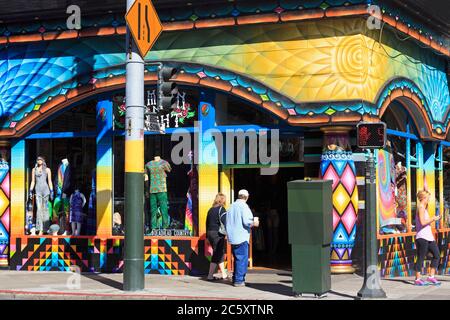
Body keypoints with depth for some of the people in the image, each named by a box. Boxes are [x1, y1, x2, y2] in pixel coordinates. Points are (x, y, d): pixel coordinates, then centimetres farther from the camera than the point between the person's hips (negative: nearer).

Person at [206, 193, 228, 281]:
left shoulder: (211, 210, 14)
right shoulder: (221, 209, -9)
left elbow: (207, 223, 17)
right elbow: (225, 222, -18)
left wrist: (207, 236, 21)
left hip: (210, 233, 8)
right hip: (218, 234, -8)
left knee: (220, 254, 14)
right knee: (217, 255, -3)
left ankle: (223, 274, 16)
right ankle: (210, 275, -4)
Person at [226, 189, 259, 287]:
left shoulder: (232, 206, 12)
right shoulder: (243, 206, -10)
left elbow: (228, 222, 16)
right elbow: (246, 221, -19)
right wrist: (254, 223, -1)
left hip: (232, 237, 8)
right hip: (241, 237, -8)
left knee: (237, 258, 17)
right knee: (242, 259, -3)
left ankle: (235, 279, 19)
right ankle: (239, 280, -5)